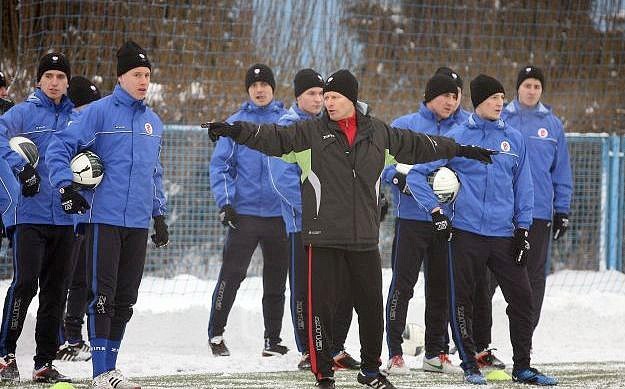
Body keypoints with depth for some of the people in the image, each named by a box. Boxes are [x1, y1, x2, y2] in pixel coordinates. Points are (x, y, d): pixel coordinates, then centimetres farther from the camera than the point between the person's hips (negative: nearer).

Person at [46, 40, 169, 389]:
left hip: (138, 223, 6)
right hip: (103, 217, -6)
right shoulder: (100, 113, -5)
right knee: (102, 295, -8)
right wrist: (65, 185, -22)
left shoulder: (154, 123, 15)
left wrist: (159, 215, 23)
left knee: (125, 299, 9)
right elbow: (60, 148, -9)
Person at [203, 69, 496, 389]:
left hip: (365, 239, 3)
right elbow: (274, 138, -9)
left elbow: (417, 146, 23)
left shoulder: (378, 134, 11)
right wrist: (236, 131, -25)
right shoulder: (311, 133, 2)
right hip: (324, 237, -3)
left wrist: (460, 150, 32)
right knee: (322, 306, -3)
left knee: (371, 305, 9)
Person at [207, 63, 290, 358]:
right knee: (231, 275, -8)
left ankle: (273, 339, 17)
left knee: (276, 281, 8)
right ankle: (216, 334, 3)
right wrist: (225, 201, -9)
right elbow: (220, 165, 1)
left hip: (281, 213, 2)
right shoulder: (236, 123, 2)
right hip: (244, 211, -2)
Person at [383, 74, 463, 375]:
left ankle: (436, 353, 18)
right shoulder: (405, 125, 0)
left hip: (446, 218, 4)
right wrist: (399, 179, -21)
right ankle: (394, 353, -1)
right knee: (403, 283, -5)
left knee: (441, 286, 9)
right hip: (411, 216, -4)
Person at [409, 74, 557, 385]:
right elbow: (416, 173, 2)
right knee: (462, 300, 1)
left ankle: (522, 368, 7)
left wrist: (523, 230, 8)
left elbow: (523, 188, 14)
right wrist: (435, 209, -5)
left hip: (505, 235, 3)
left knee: (522, 298, -1)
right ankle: (469, 365, 13)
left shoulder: (514, 139, 9)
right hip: (466, 232, -3)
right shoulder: (456, 138, -1)